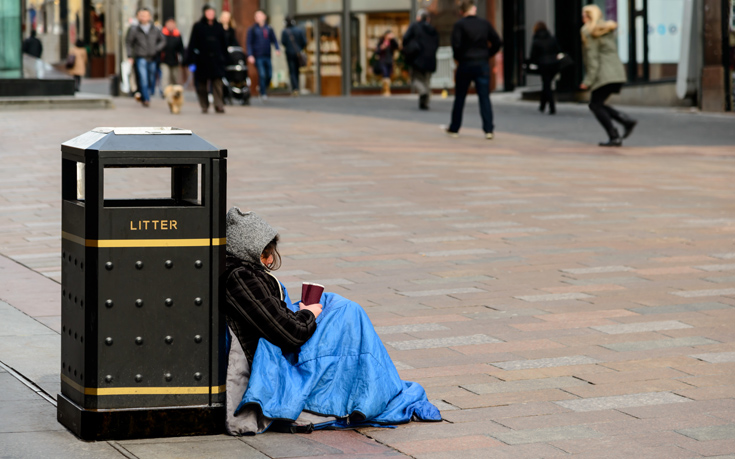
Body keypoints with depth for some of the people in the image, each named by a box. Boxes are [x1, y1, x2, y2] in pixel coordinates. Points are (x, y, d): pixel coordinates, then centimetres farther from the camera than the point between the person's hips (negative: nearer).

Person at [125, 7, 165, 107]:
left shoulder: (155, 30, 7)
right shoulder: (134, 30, 2)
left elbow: (162, 41, 16)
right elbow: (128, 43, 7)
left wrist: (157, 49, -1)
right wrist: (130, 56, 0)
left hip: (153, 59, 3)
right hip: (141, 58, -3)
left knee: (152, 79, 5)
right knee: (143, 79, -14)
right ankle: (146, 99, -13)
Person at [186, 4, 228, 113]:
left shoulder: (219, 27, 9)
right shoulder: (198, 27, 1)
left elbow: (224, 43, 14)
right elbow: (192, 44, -2)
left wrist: (224, 56, 8)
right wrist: (190, 59, -8)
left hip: (216, 60, 1)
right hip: (202, 60, -1)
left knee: (217, 83, -9)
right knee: (202, 85, 5)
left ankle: (219, 105, -13)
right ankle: (204, 106, 16)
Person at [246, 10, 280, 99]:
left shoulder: (269, 29, 11)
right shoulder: (252, 29, 2)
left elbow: (274, 40, 14)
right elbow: (249, 43, 1)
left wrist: (277, 49, -6)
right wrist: (250, 55, -10)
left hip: (267, 55, 4)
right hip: (258, 57, -4)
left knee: (269, 75, 1)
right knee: (262, 74, -12)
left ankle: (265, 88, 25)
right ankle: (263, 93, -3)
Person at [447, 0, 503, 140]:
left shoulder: (459, 25, -7)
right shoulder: (485, 24, 3)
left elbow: (456, 45, -16)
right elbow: (497, 42, 3)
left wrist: (459, 58, 1)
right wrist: (487, 55, 11)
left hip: (465, 65, -2)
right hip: (482, 65, 2)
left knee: (459, 98, 10)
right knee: (484, 98, 1)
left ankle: (454, 128, 19)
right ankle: (489, 129, -7)